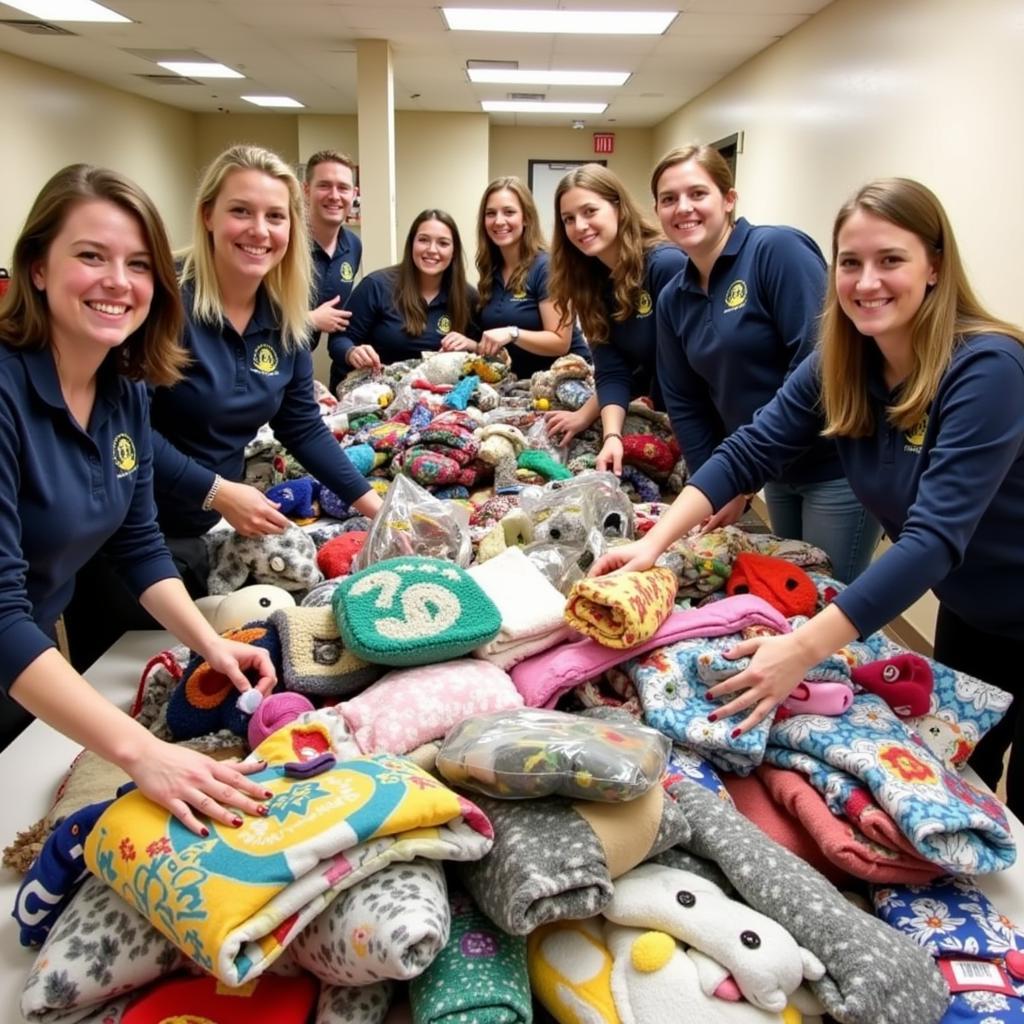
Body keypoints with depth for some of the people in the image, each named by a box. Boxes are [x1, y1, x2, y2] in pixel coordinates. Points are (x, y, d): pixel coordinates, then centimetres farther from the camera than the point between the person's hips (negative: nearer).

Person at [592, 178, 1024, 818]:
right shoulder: (840, 365, -10)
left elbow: (936, 535, -38)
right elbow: (747, 453, -11)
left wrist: (804, 649, -45)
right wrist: (655, 542, -24)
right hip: (965, 615, 6)